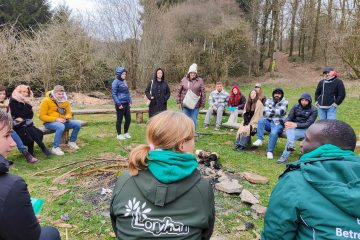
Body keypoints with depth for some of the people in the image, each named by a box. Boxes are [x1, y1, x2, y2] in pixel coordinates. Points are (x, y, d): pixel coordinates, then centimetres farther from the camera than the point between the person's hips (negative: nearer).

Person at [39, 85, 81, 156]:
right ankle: (55, 148, -27)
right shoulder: (46, 101, -11)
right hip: (49, 122, -6)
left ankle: (72, 142, 4)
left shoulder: (65, 101, 6)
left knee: (78, 123, -14)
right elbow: (42, 116, -14)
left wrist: (66, 118, -13)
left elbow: (69, 113, 13)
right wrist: (56, 119, -24)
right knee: (61, 126, -39)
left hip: (62, 121, 6)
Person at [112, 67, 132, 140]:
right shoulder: (115, 82, -10)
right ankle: (119, 134, 18)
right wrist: (119, 104, -17)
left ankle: (126, 133, 27)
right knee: (119, 119, 4)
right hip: (120, 104, -7)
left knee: (128, 119, 10)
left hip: (126, 104, 7)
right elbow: (114, 94, -13)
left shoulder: (124, 81, 12)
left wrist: (130, 101, 10)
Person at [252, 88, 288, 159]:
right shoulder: (269, 101, 8)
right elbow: (265, 113, -4)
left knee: (274, 133, -33)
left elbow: (281, 112, -16)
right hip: (269, 122, 3)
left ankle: (270, 151, -25)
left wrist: (271, 111, -5)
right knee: (261, 121, -28)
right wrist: (276, 112, -8)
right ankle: (259, 140, -29)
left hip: (278, 124, -3)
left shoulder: (284, 102, 2)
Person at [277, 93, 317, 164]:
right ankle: (291, 145, -59)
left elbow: (308, 124, -13)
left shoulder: (313, 110, -2)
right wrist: (287, 122, -24)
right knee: (289, 129, -34)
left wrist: (296, 125, -29)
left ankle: (284, 156, -34)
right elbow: (289, 117, 2)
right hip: (294, 127, 3)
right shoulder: (296, 107, 9)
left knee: (292, 136, -32)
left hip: (305, 130, -3)